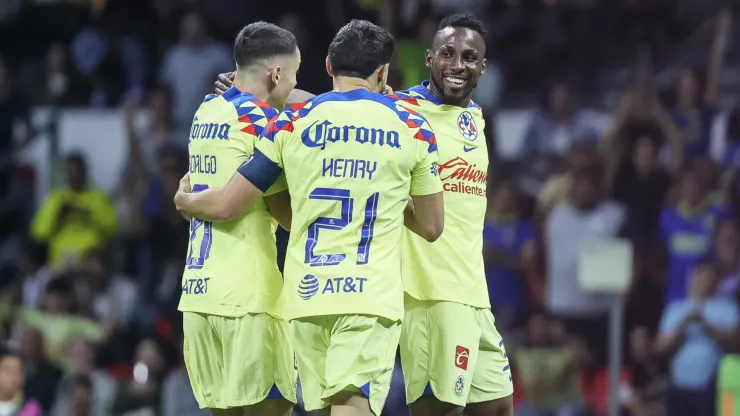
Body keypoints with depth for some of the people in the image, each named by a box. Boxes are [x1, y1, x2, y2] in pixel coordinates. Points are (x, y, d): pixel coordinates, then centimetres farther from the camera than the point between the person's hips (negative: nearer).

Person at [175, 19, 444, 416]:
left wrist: (185, 200, 28)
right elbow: (431, 227, 13)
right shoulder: (412, 128, 6)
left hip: (306, 294, 2)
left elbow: (225, 204, 7)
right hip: (370, 295, -2)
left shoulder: (292, 122, 6)